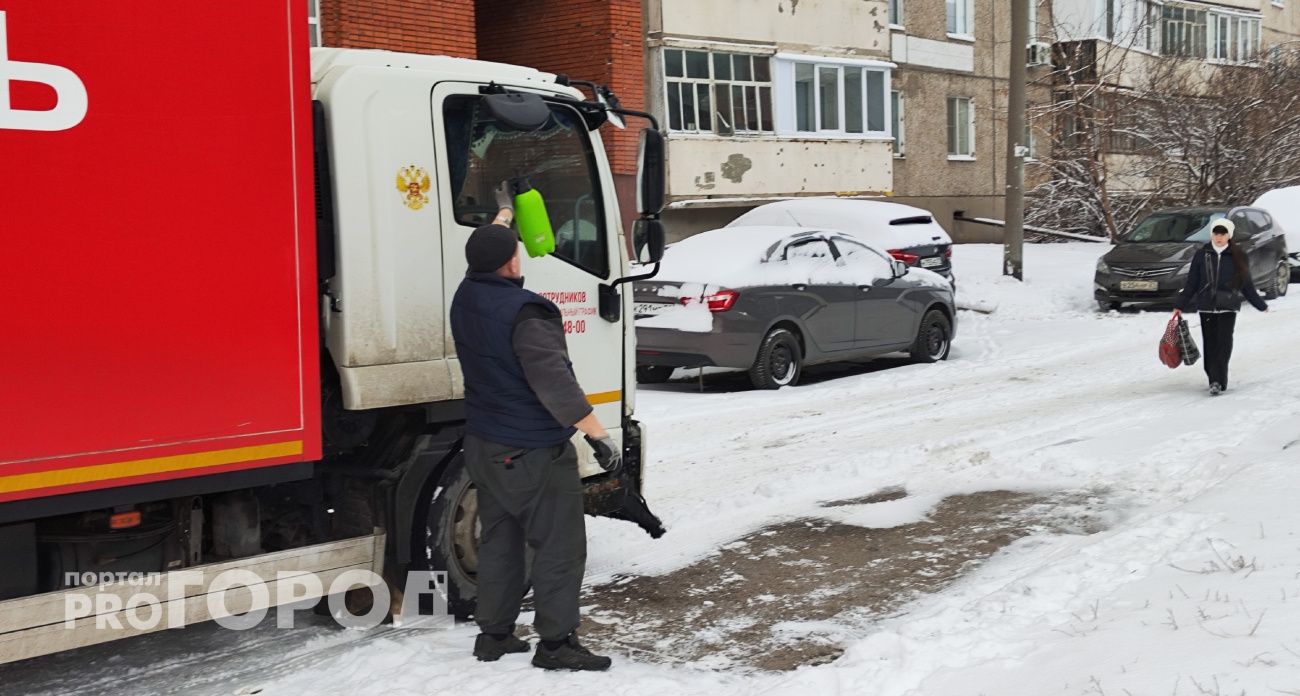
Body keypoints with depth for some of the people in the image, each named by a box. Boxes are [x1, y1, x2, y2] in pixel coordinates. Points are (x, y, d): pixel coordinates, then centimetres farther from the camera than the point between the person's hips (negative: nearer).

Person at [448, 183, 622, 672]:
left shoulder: (466, 297, 4)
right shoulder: (524, 313, -22)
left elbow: (484, 254, 26)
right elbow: (555, 382, -27)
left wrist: (503, 213, 42)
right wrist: (599, 435, -23)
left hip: (484, 447, 9)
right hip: (533, 454, -9)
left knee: (497, 542, 17)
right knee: (559, 548, 1)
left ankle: (494, 634, 23)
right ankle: (556, 643, 5)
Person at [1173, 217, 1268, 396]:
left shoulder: (1238, 256, 3)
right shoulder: (1202, 255, 4)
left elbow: (1247, 284, 11)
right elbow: (1191, 283, 7)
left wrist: (1261, 305, 15)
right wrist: (1180, 305, 4)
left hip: (1228, 307, -1)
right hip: (1206, 307, 1)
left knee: (1224, 343, -10)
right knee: (1209, 344, 3)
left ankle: (1218, 381, -12)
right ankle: (1214, 379, 14)